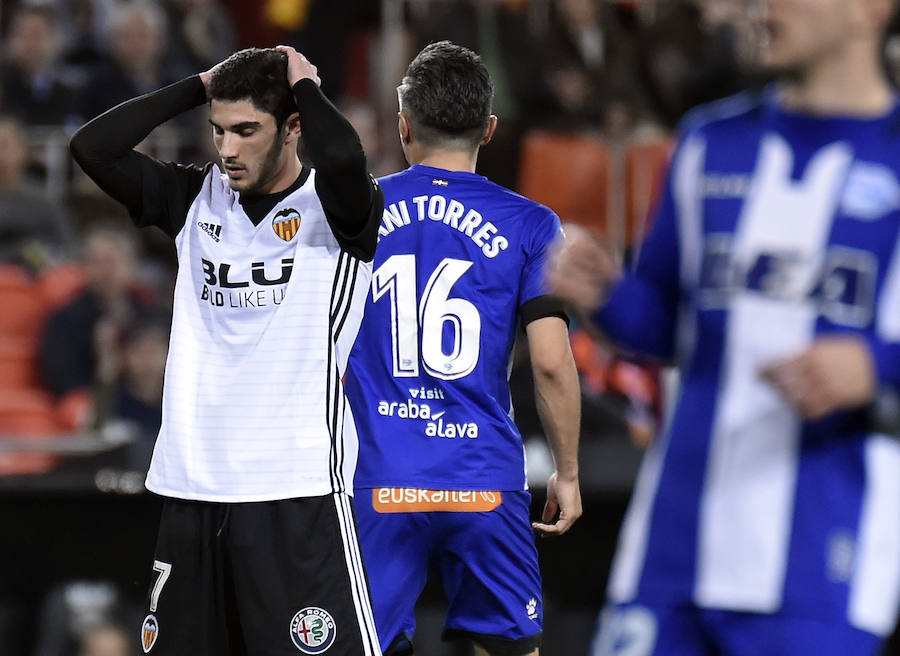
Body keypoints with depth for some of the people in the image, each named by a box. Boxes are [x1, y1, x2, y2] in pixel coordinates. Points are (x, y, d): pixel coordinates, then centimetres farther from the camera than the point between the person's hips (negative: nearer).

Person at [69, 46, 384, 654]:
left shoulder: (330, 207, -3)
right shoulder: (197, 199, 12)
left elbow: (343, 158, -26)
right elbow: (93, 148, 2)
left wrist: (304, 86, -7)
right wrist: (201, 86, 4)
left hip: (298, 494, -5)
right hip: (191, 489, 6)